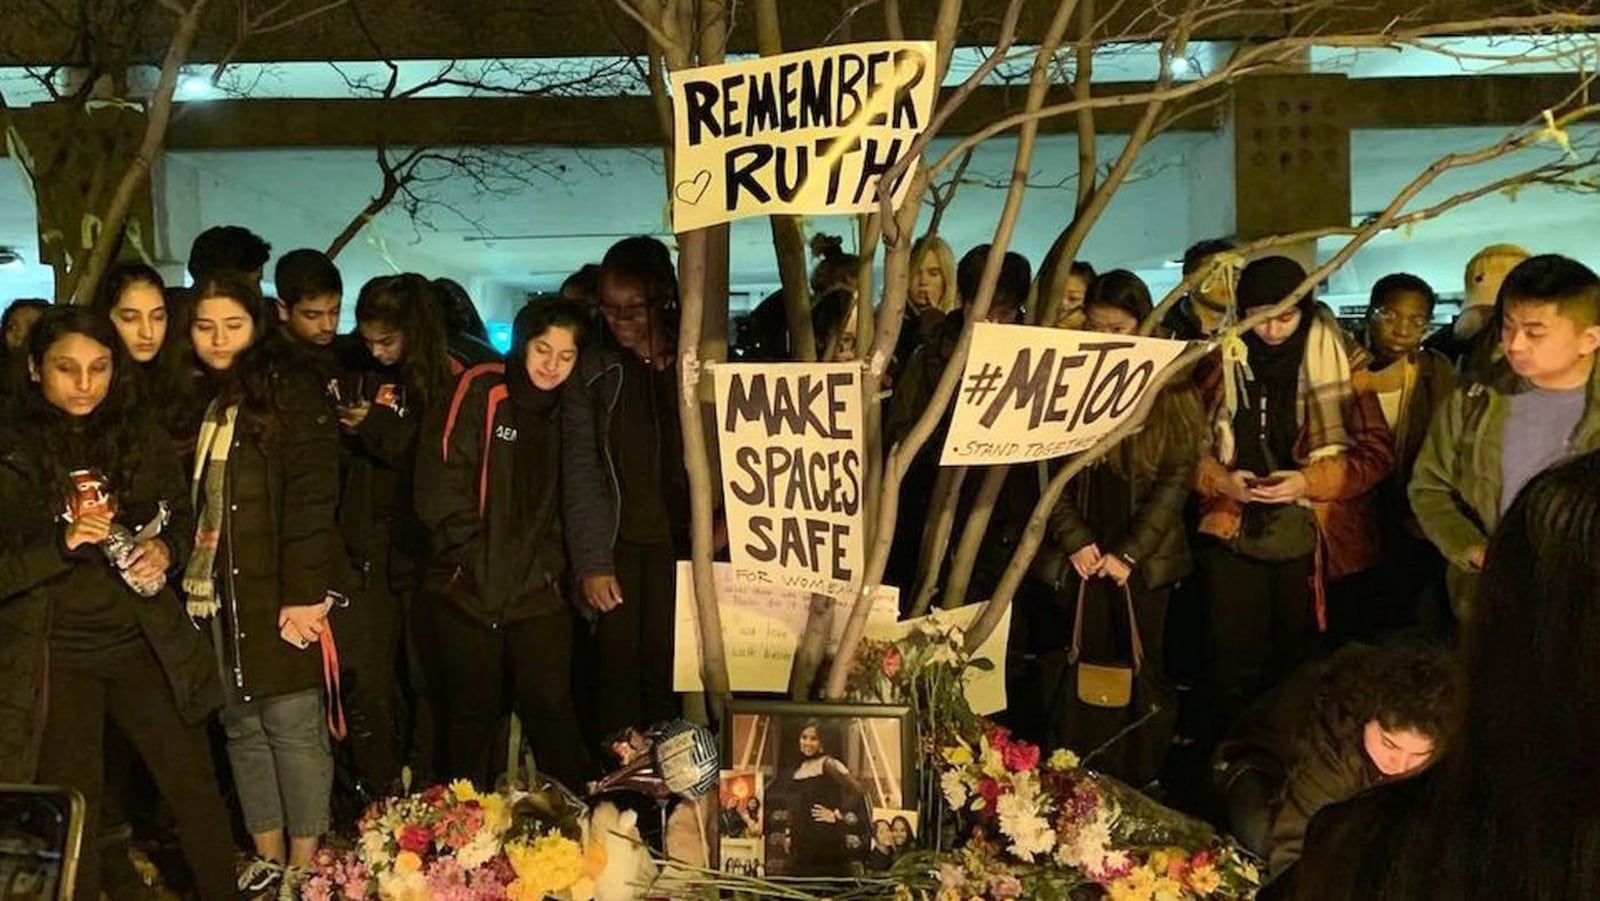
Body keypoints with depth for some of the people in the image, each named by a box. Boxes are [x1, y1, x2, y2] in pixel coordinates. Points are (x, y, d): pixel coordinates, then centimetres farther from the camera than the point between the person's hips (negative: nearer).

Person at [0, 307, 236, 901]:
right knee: (73, 813, 9)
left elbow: (181, 517, 14)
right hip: (54, 657, -2)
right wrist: (62, 545, -25)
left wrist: (165, 551, -7)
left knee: (195, 786, 8)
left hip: (144, 644, 3)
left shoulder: (141, 442, 0)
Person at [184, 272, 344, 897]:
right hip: (217, 594, 6)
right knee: (242, 726, 11)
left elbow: (311, 497, -13)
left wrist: (303, 593, -20)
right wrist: (185, 581, 7)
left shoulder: (290, 393, -6)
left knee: (292, 724, -1)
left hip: (279, 594, -6)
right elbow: (189, 501, 16)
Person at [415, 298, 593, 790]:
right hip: (470, 592, -3)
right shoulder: (479, 394, -3)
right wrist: (475, 559, -12)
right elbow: (440, 484, -11)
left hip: (539, 593, 3)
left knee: (553, 709, -2)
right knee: (471, 714, 7)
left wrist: (552, 565, 4)